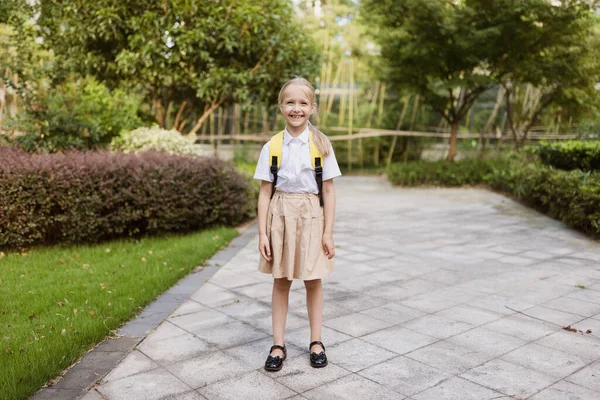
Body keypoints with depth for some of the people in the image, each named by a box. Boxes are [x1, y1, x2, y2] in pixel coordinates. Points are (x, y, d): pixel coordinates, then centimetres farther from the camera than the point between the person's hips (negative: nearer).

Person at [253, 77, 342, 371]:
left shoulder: (321, 145, -3)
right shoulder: (271, 147, -1)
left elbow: (328, 191, -2)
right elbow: (265, 192, 0)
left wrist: (328, 232, -5)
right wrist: (263, 233, -5)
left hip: (311, 216, -1)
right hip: (280, 216, 1)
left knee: (312, 281, 9)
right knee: (281, 281, 10)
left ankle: (316, 342, 25)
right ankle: (278, 345, 21)